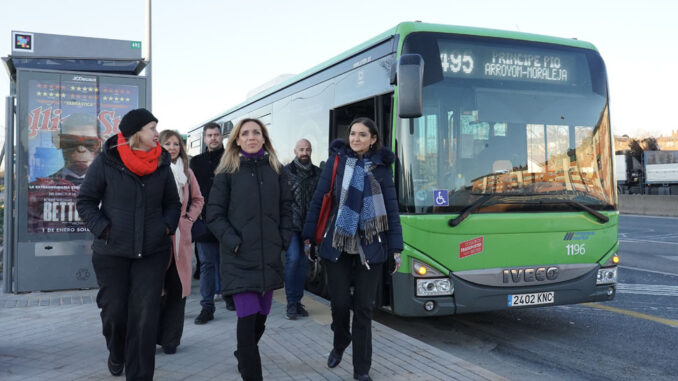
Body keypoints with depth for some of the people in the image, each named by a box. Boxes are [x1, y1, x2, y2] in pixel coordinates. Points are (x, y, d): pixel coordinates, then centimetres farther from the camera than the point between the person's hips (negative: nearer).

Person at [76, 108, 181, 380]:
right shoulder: (106, 161, -7)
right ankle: (116, 354, 42)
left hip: (153, 252, 2)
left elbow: (173, 203, 14)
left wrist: (167, 226, -3)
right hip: (111, 252, -1)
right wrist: (103, 229, -12)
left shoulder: (162, 164, 2)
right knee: (114, 311, 10)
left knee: (145, 317, -2)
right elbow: (85, 201, -1)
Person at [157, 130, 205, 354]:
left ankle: (170, 339, 15)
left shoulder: (186, 172, 12)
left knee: (177, 289, 5)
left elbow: (198, 199, 21)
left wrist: (189, 217, 7)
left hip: (180, 237, 4)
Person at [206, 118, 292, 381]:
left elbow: (285, 209, 12)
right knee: (247, 318, -10)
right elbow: (215, 214, -3)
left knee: (261, 317, 12)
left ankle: (244, 357, 38)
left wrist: (283, 240, 0)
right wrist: (233, 242, -14)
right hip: (240, 257, -3)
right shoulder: (227, 172, 0)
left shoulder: (276, 170, 9)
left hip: (269, 255, 4)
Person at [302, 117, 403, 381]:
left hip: (370, 247, 0)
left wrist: (396, 248, 1)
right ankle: (340, 342, 36)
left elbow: (392, 209, 5)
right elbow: (318, 200, 4)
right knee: (340, 301, 3)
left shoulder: (382, 167, 5)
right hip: (337, 245, 0)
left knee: (363, 307, 3)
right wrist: (308, 236, 1)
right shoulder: (336, 162, 3)